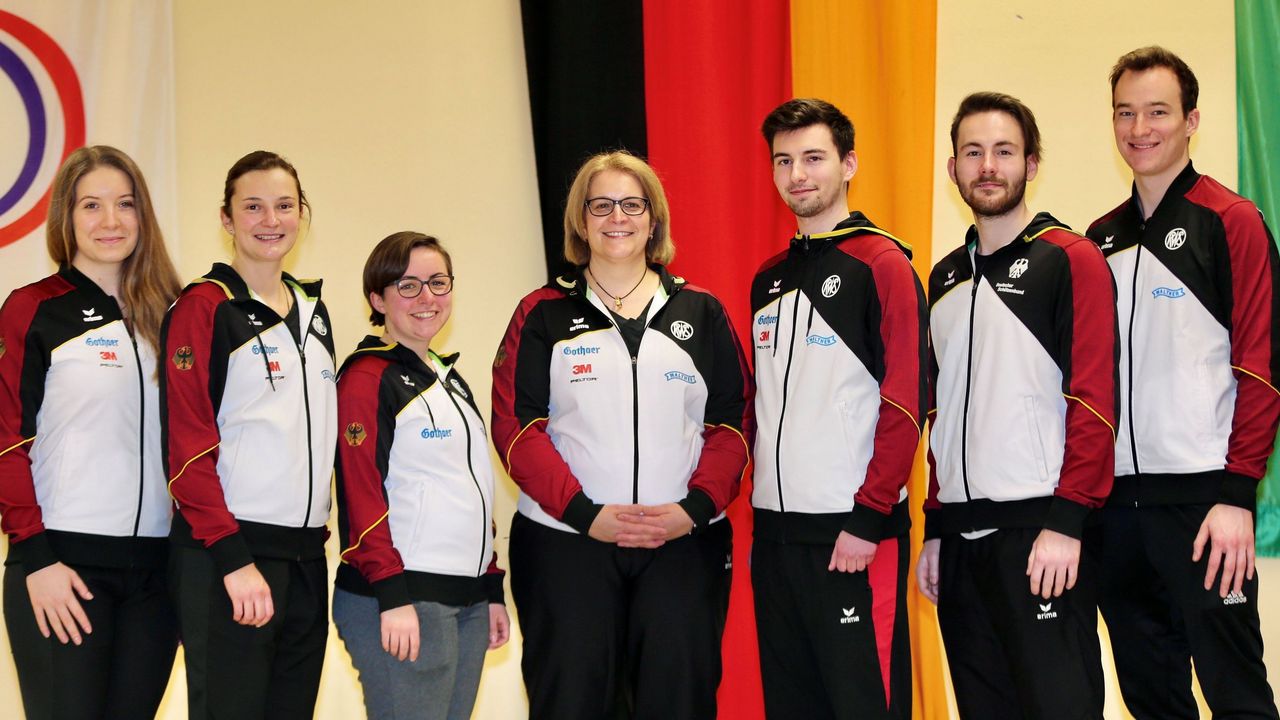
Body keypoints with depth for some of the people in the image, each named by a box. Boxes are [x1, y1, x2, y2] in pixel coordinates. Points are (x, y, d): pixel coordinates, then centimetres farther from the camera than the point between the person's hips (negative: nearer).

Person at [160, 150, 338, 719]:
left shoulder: (312, 310, 15)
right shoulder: (204, 307, -6)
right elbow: (188, 445, -12)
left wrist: (319, 533, 13)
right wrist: (233, 559, -18)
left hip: (306, 554, 7)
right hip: (227, 553, -7)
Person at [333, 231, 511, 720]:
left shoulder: (450, 381, 20)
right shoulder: (368, 377, -6)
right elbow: (361, 493, -14)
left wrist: (492, 590, 18)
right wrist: (392, 597, -20)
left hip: (467, 601, 8)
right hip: (404, 599, -8)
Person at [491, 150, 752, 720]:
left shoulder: (701, 314, 11)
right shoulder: (543, 315, 6)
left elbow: (732, 422, 6)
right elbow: (516, 426, -2)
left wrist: (695, 507, -10)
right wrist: (585, 513, -13)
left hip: (685, 544, 1)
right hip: (565, 542, -1)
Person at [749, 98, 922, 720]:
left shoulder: (883, 265, -6)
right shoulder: (769, 278, 15)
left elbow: (905, 404, -12)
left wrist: (867, 521, -16)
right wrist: (761, 515, 13)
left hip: (854, 531, -7)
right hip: (775, 535, 7)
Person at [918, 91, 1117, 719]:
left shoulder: (1071, 260, -4)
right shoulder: (946, 278, 16)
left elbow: (1093, 402, -11)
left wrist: (1066, 523, -18)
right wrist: (935, 528, 15)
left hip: (1040, 527, -6)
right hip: (961, 537, 6)